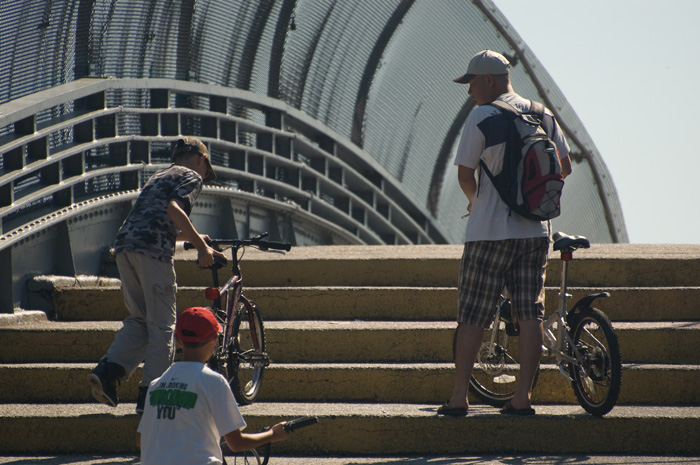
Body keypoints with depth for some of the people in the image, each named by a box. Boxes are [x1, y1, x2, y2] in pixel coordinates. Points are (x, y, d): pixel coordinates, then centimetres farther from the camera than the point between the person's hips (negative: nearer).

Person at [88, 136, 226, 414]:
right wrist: (200, 246, -7)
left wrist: (192, 237, 56)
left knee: (139, 319, 16)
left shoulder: (159, 177, 32)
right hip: (152, 249, -8)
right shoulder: (191, 176, 8)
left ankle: (108, 371, -3)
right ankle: (150, 396, -3)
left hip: (124, 245, 8)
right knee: (161, 325, -1)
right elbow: (174, 209, -12)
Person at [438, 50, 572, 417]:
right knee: (530, 314, 5)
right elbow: (565, 167, 13)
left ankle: (459, 397, 1)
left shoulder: (481, 118, -8)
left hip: (490, 231, -5)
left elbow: (465, 174, -5)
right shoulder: (544, 116, 9)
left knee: (472, 317, 1)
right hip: (536, 231, 5)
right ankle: (522, 397, 3)